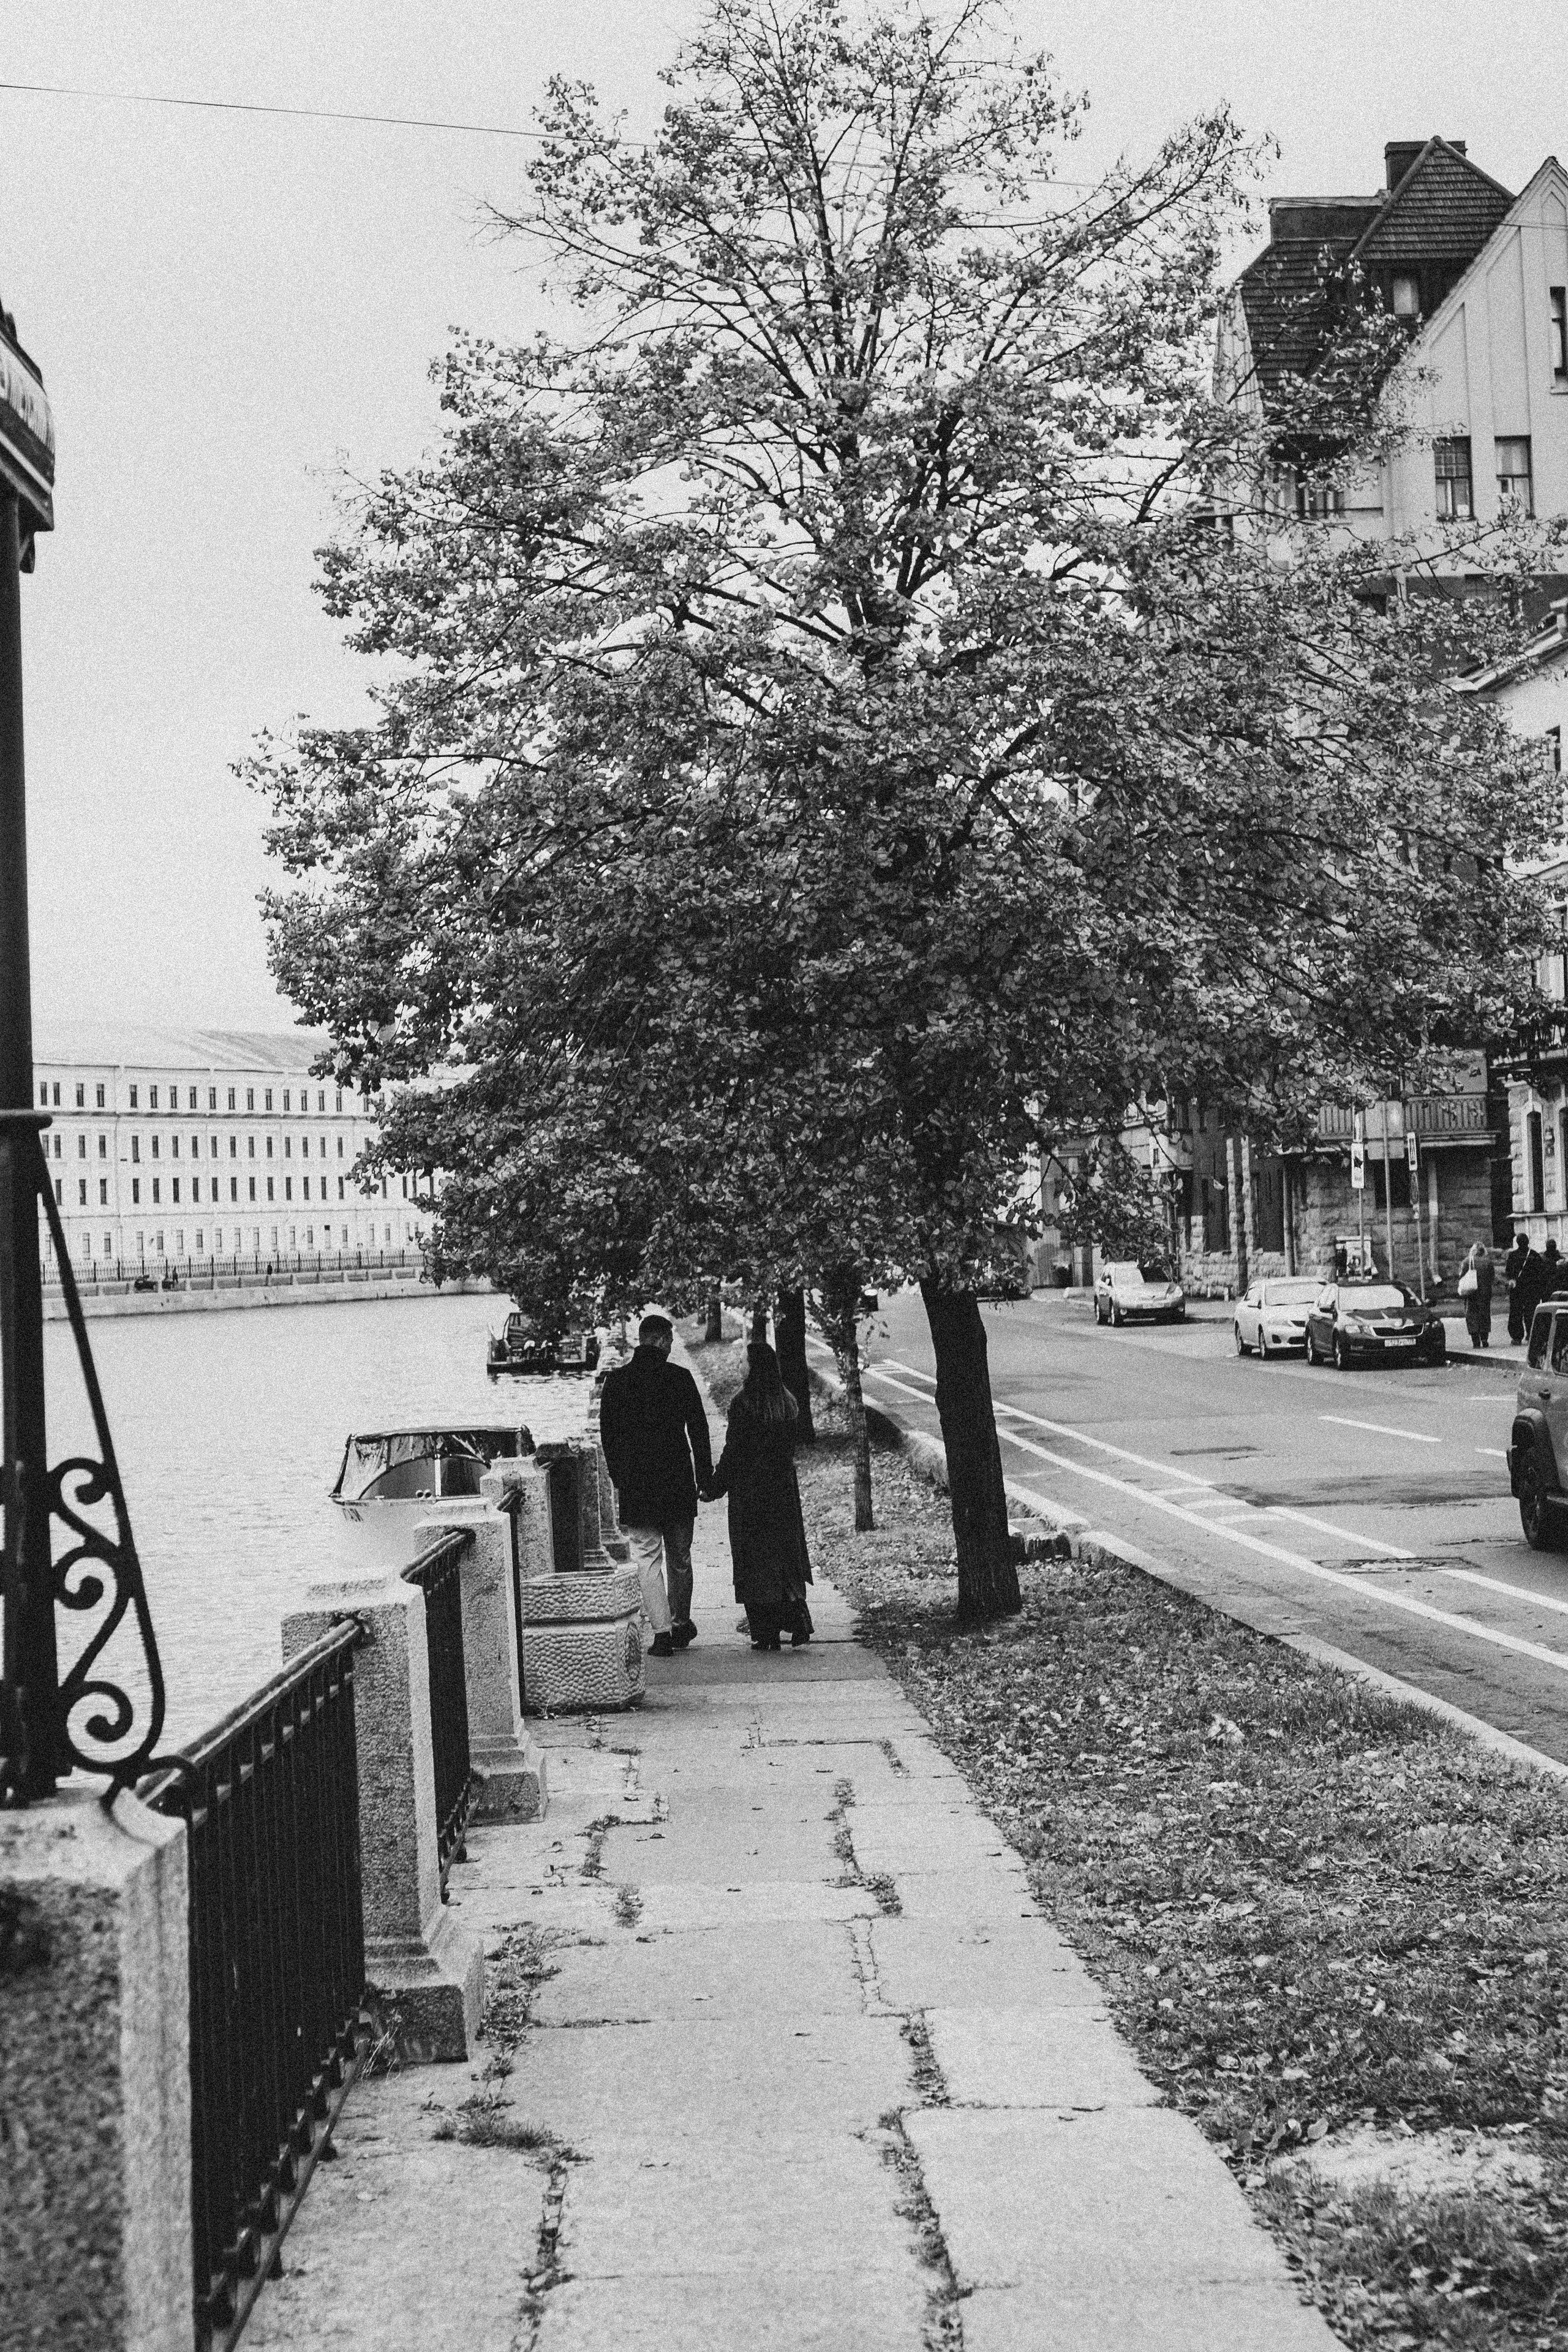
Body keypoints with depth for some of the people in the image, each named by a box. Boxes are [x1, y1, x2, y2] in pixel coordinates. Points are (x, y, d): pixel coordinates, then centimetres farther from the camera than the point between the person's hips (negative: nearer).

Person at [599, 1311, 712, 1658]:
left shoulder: (616, 1382, 1)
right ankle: (681, 1624, 27)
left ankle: (661, 1631, -9)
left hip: (635, 1486, 0)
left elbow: (607, 1435, 6)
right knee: (679, 1558, 15)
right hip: (678, 1481, 0)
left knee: (647, 1558, 1)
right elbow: (699, 1431, -2)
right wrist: (705, 1476, 5)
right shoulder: (680, 1378, -4)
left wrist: (619, 1480, 14)